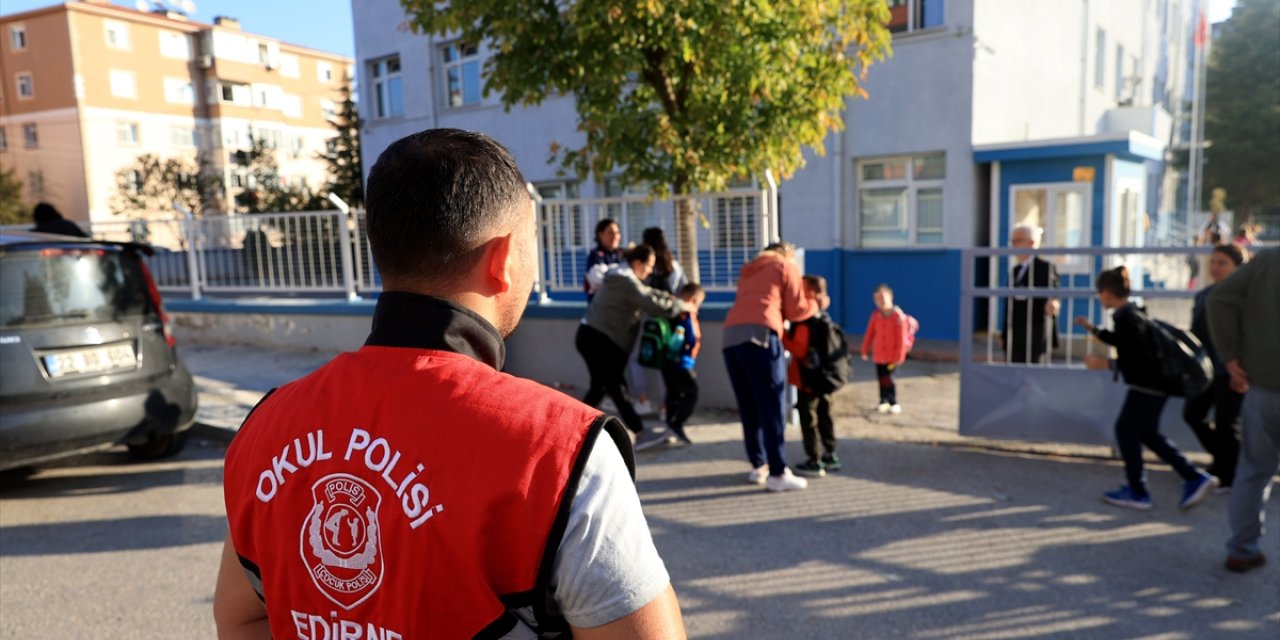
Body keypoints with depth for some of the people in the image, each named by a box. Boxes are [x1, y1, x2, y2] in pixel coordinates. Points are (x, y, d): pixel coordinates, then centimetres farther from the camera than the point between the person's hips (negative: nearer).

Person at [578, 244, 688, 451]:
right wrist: (681, 306, -7)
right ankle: (641, 434, -6)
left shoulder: (623, 277, 15)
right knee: (617, 387, -8)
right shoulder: (625, 281, -18)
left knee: (600, 387, 15)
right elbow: (653, 305, -20)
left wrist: (670, 297, 5)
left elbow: (647, 293, 20)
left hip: (596, 337, 10)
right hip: (596, 339, -10)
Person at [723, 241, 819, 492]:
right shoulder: (786, 267, 16)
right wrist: (816, 304, 31)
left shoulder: (749, 269, 33)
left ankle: (758, 466, 16)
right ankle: (778, 473, -3)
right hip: (759, 335, -6)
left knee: (748, 408, 11)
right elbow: (796, 310, 14)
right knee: (772, 407, -4)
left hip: (730, 336, 6)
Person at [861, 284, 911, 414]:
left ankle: (894, 404, 6)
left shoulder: (898, 316, -15)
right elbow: (870, 333, 8)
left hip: (892, 355, -5)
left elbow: (901, 339, -14)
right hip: (879, 354, 5)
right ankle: (884, 402, 25)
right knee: (881, 377, 9)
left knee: (887, 377, -9)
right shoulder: (876, 315, 1)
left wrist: (899, 357, -14)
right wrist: (865, 350, 9)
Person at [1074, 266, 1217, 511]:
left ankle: (1137, 492, 12)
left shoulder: (1127, 318, -22)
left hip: (1147, 386, -10)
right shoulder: (1131, 313, 9)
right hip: (1153, 384, 10)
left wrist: (1106, 363, -24)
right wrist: (1094, 329, 28)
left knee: (1126, 431, 2)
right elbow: (1125, 343, 27)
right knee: (1148, 433, 19)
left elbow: (1140, 357, -26)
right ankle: (1195, 479, 21)